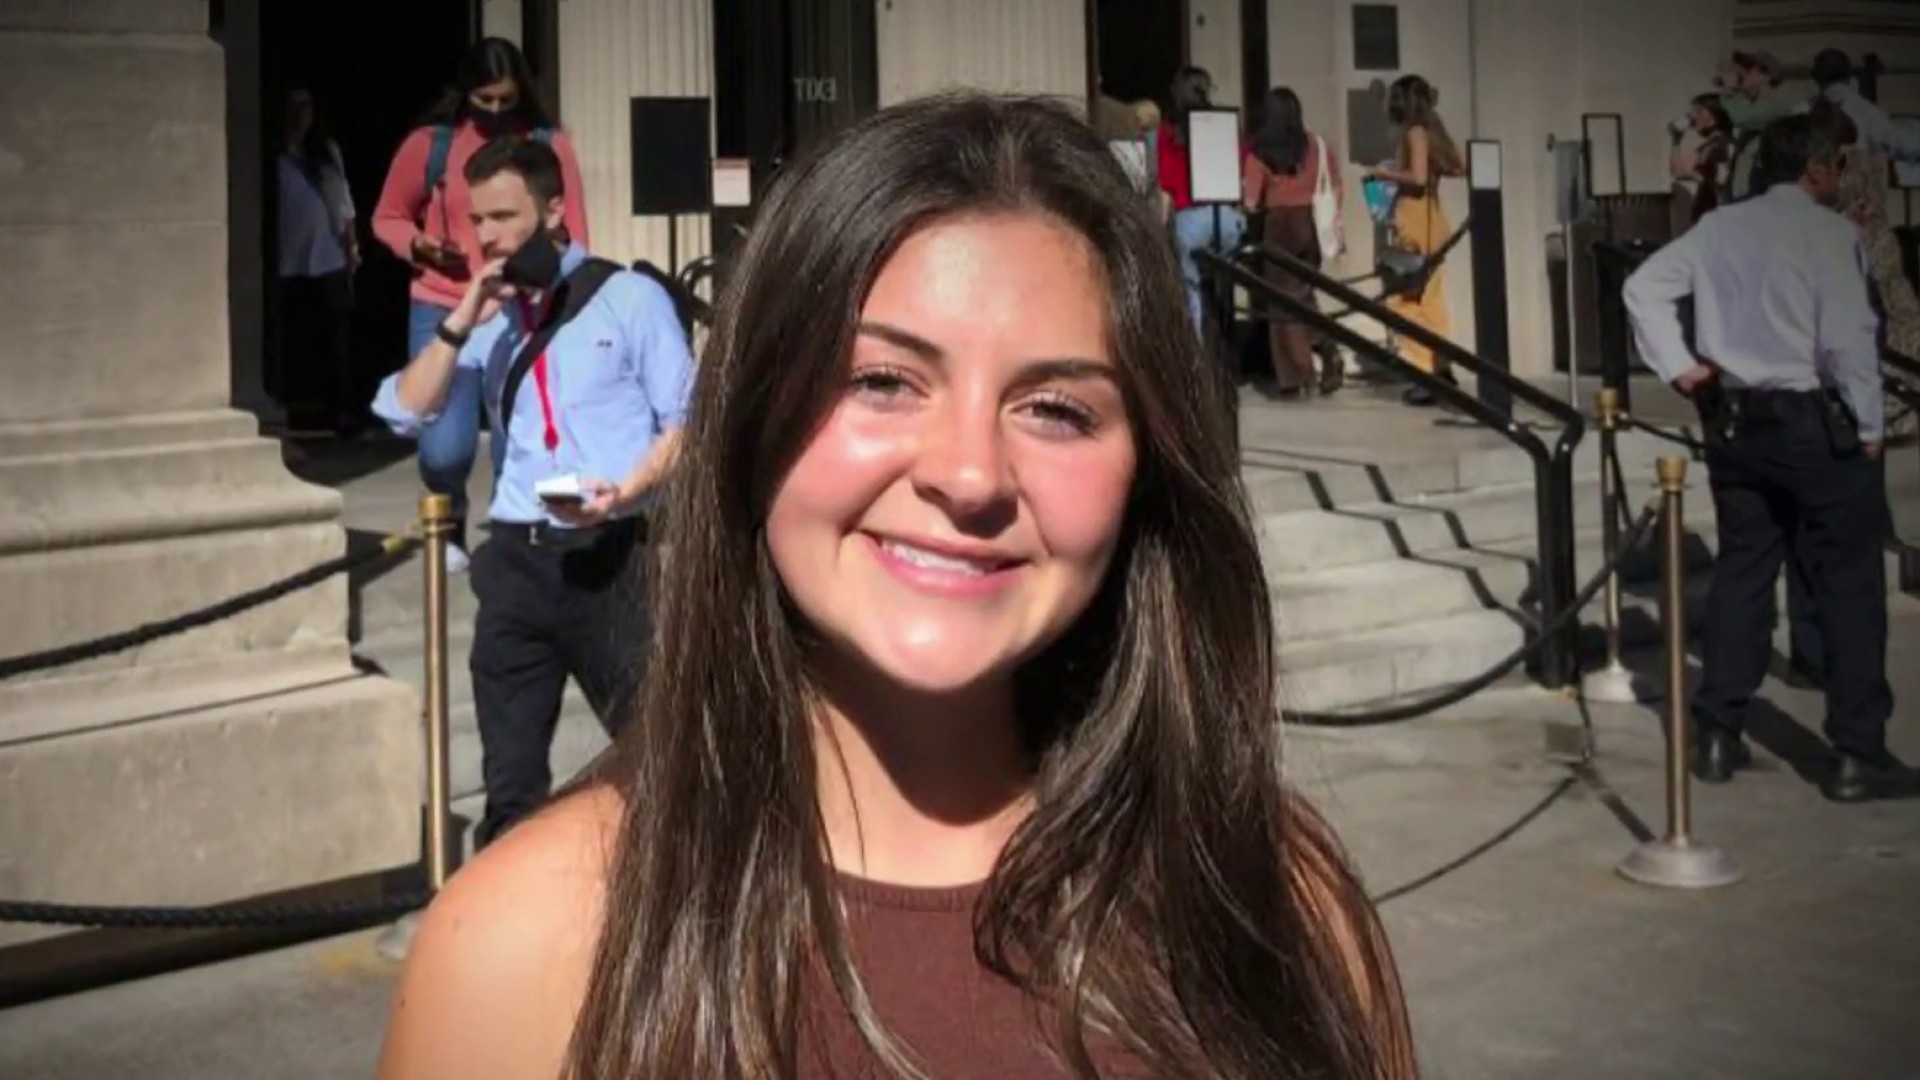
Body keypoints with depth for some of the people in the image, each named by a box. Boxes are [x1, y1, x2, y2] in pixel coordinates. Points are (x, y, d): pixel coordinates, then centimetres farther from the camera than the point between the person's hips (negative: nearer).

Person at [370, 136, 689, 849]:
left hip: (613, 555, -4)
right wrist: (459, 324, -5)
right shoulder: (486, 316, 14)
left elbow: (686, 419, -2)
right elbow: (406, 414, 6)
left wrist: (627, 489, -18)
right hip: (517, 559, 4)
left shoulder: (628, 299, 1)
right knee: (511, 777, 9)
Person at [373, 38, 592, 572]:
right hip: (442, 312, 0)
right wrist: (420, 244, -11)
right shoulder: (430, 143, 1)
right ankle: (449, 530, 23)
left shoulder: (550, 145, 2)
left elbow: (573, 236, 5)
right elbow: (387, 217, 10)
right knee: (445, 447, -8)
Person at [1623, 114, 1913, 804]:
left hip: (1734, 421, 6)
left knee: (1741, 571, 13)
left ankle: (1717, 737, 16)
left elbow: (1643, 287, 6)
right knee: (1849, 583, 1)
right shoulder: (1830, 231, -9)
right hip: (1814, 422, -6)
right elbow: (1848, 338, -16)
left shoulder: (1719, 226, 8)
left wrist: (1679, 368, 5)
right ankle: (1858, 754, 3)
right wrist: (1869, 427, -6)